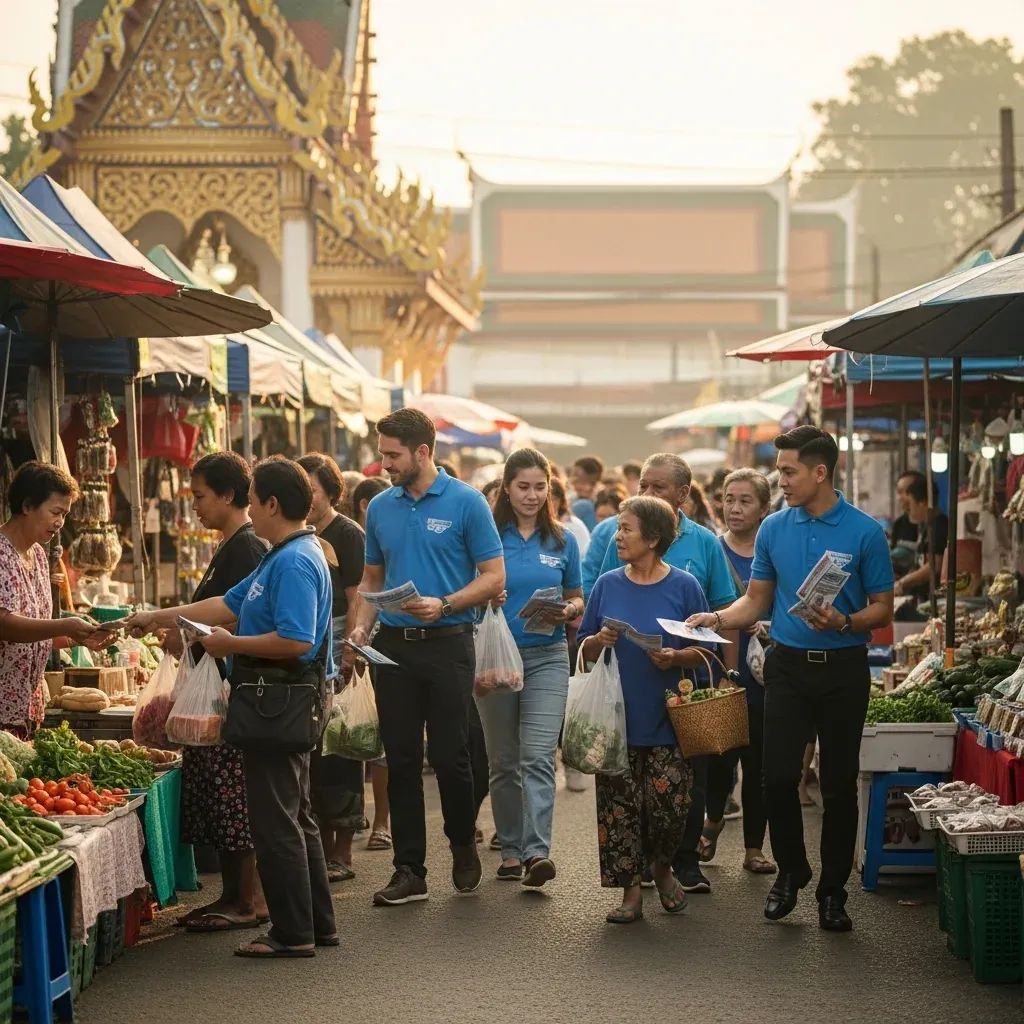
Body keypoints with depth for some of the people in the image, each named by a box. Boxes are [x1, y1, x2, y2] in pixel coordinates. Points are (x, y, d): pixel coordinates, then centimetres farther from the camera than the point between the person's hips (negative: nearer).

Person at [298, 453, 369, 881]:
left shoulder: (347, 536, -6)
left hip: (338, 655, -6)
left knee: (339, 752, -3)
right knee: (311, 752, 6)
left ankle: (342, 853, 2)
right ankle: (322, 846, 13)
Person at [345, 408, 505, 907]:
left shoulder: (465, 503, -5)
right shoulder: (381, 507, 9)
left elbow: (493, 577, -5)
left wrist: (444, 605, -19)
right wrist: (361, 626, 1)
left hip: (447, 644, -4)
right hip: (394, 645, 4)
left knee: (449, 755, -1)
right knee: (401, 760, 4)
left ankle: (463, 845, 24)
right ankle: (409, 870, 9)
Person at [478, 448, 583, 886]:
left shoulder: (562, 542, 7)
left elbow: (577, 599, 14)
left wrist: (568, 611, -7)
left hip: (547, 657, 0)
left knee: (538, 756, -12)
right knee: (503, 761, 8)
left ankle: (537, 851, -19)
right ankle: (511, 849, 17)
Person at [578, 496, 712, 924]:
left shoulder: (684, 587, -2)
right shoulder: (607, 585, 6)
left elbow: (705, 651, 1)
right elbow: (584, 650, 11)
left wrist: (676, 657, -18)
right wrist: (599, 642, -11)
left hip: (666, 718, -2)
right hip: (616, 716, 2)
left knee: (667, 803, -7)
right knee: (618, 805, 0)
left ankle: (663, 867, 22)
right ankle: (631, 891, 10)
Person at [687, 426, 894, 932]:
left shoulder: (865, 533, -6)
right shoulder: (774, 529, 5)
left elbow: (883, 607, -3)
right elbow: (757, 600, 13)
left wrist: (843, 622, -21)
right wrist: (718, 619, -5)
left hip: (843, 667, -3)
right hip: (788, 664, 3)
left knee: (839, 785, 3)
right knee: (778, 777, -3)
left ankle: (833, 891, 14)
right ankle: (790, 870, 19)